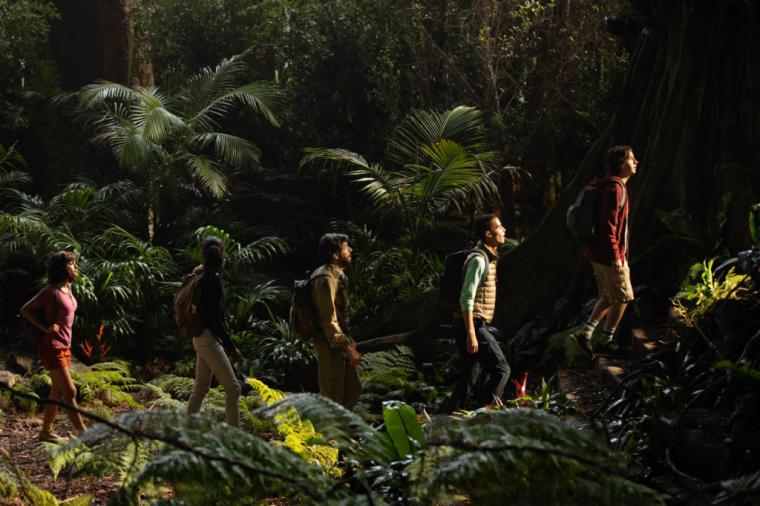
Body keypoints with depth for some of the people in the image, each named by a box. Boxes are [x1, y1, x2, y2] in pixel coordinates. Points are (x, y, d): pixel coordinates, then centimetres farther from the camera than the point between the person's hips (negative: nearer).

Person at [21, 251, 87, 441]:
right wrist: (46, 327, -15)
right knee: (70, 392, -9)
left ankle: (45, 432, 23)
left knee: (57, 393, 14)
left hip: (64, 347, 9)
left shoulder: (67, 288, 8)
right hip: (52, 348, -9)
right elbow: (25, 310, -10)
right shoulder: (51, 291, -16)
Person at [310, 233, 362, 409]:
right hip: (330, 344, -10)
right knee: (332, 396, -3)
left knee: (353, 389, 16)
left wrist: (348, 341, 22)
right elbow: (329, 319, -23)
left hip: (338, 342, 10)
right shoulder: (326, 279, -19)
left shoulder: (337, 275, 13)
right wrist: (347, 347, -21)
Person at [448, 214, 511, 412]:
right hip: (474, 325, -10)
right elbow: (467, 299, -20)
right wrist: (471, 334, -24)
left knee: (470, 376, 11)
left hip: (479, 325, 10)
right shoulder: (479, 260, -15)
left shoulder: (488, 258, 17)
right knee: (501, 369, -11)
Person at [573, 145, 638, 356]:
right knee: (623, 297, 1)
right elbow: (609, 225, -23)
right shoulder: (615, 188, -17)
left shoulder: (615, 187, 15)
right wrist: (616, 257, -24)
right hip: (609, 254, -10)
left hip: (599, 252, 10)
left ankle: (585, 333, 12)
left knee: (609, 297, 16)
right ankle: (607, 341, 10)